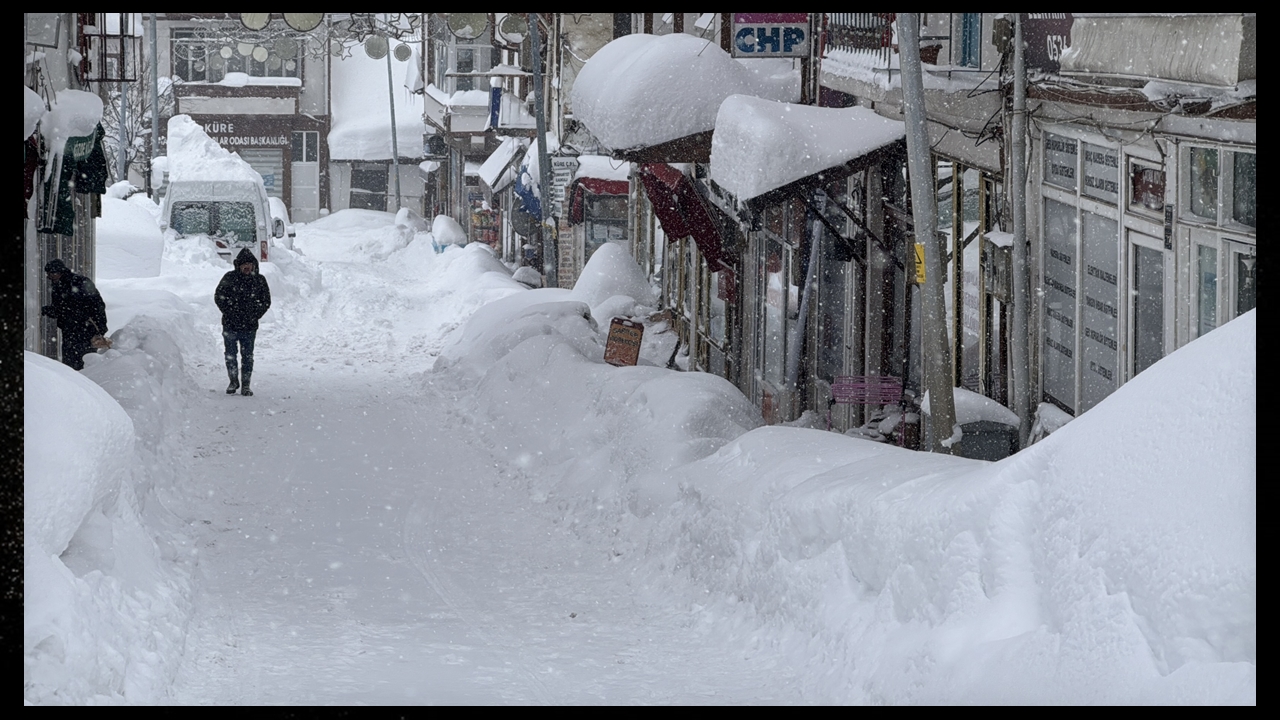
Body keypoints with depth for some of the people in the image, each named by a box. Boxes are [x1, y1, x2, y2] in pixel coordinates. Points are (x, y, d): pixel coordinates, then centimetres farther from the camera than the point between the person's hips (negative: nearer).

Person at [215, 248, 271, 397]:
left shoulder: (259, 280, 3)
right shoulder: (229, 278, -2)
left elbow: (266, 301, 8)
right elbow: (219, 297, 0)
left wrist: (254, 316, -2)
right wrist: (230, 313, -8)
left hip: (249, 326, 0)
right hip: (230, 325, 0)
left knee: (247, 356, 3)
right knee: (230, 355, 6)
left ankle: (245, 385, 11)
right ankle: (234, 381, 23)